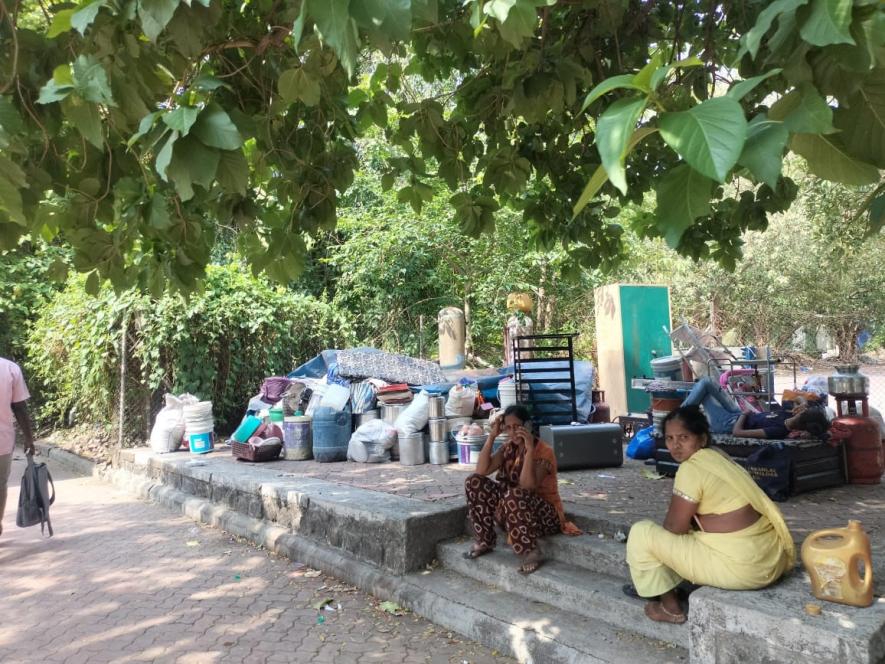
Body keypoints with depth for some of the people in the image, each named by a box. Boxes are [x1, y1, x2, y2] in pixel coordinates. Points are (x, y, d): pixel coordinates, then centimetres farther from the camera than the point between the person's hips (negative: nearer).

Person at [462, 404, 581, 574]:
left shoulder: (544, 451, -17)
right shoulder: (508, 448, 3)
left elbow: (527, 487, -31)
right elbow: (481, 471, -10)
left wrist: (529, 449, -34)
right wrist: (491, 436, -13)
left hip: (545, 514, -7)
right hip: (514, 513, 7)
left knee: (513, 496, -38)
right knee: (474, 482, -8)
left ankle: (531, 553, -22)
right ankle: (484, 542, -1)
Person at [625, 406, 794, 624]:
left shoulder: (691, 468, -16)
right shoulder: (717, 457, 12)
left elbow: (674, 527, -8)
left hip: (742, 568, -10)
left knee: (641, 533, -4)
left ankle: (670, 607, 11)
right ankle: (655, 584, 32)